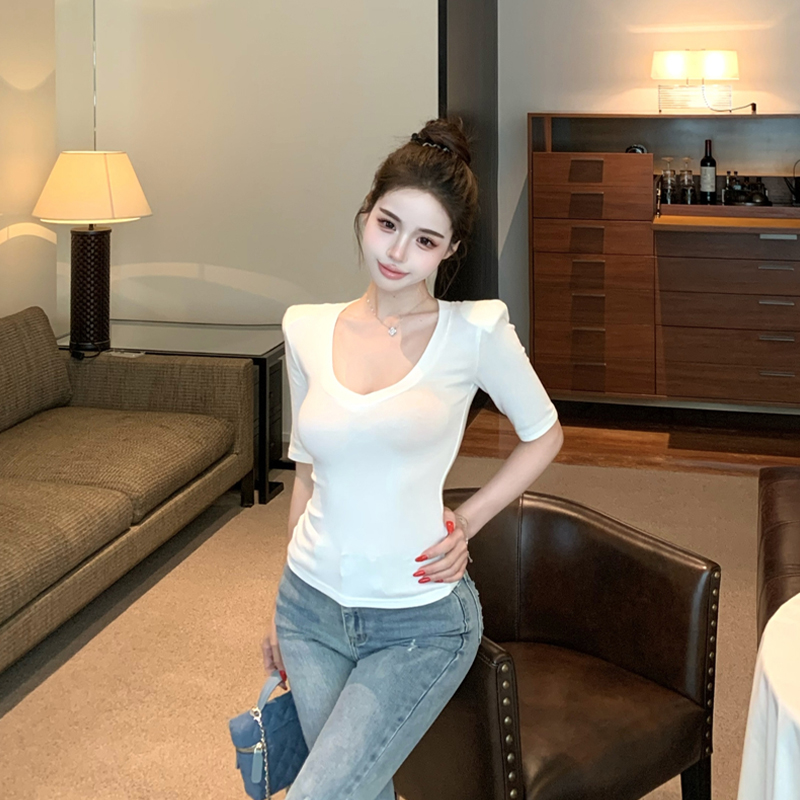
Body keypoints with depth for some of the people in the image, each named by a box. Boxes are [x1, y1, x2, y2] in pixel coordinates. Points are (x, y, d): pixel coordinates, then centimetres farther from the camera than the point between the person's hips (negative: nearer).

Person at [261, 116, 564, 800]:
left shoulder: (475, 331, -11)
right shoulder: (306, 329, 0)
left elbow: (544, 435, 5)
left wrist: (469, 520, -4)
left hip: (421, 623, -4)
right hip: (312, 611, 4)